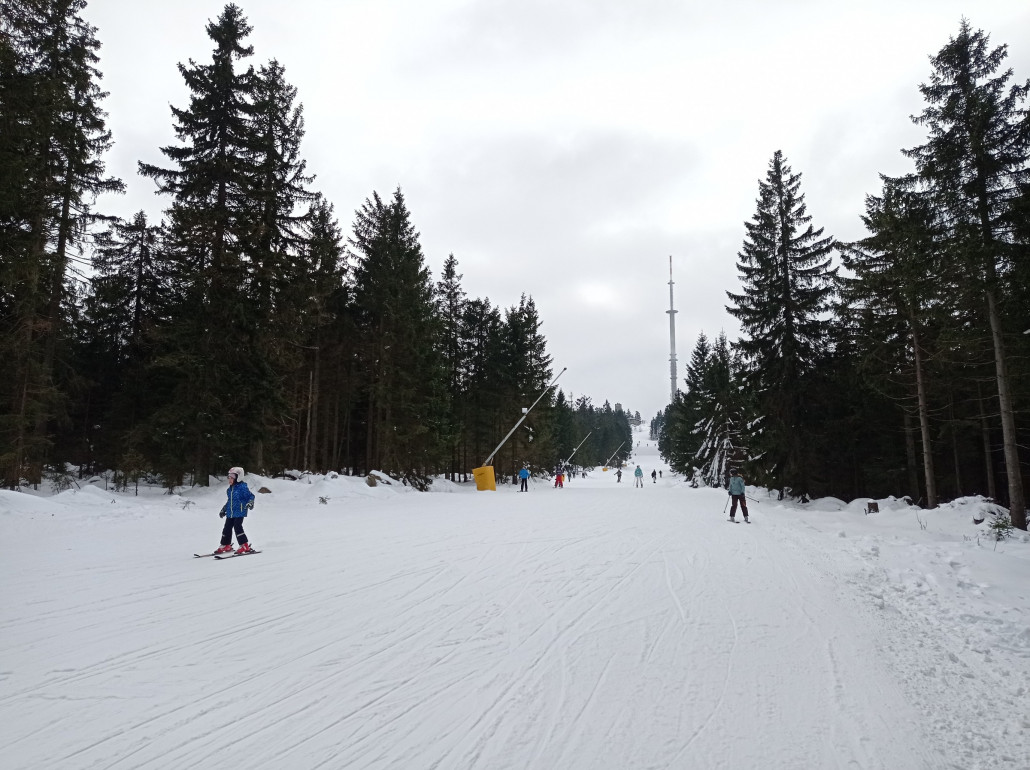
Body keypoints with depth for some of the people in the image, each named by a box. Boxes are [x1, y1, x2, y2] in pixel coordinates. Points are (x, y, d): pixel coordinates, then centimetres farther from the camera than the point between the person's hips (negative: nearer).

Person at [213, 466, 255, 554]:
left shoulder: (242, 487, -10)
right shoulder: (230, 489, 15)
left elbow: (251, 496, -10)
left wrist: (250, 503, -28)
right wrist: (224, 509, 32)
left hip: (239, 511, -8)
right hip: (230, 512, 8)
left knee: (237, 527, -17)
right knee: (227, 528, 10)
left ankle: (245, 546, -11)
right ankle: (226, 545, 26)